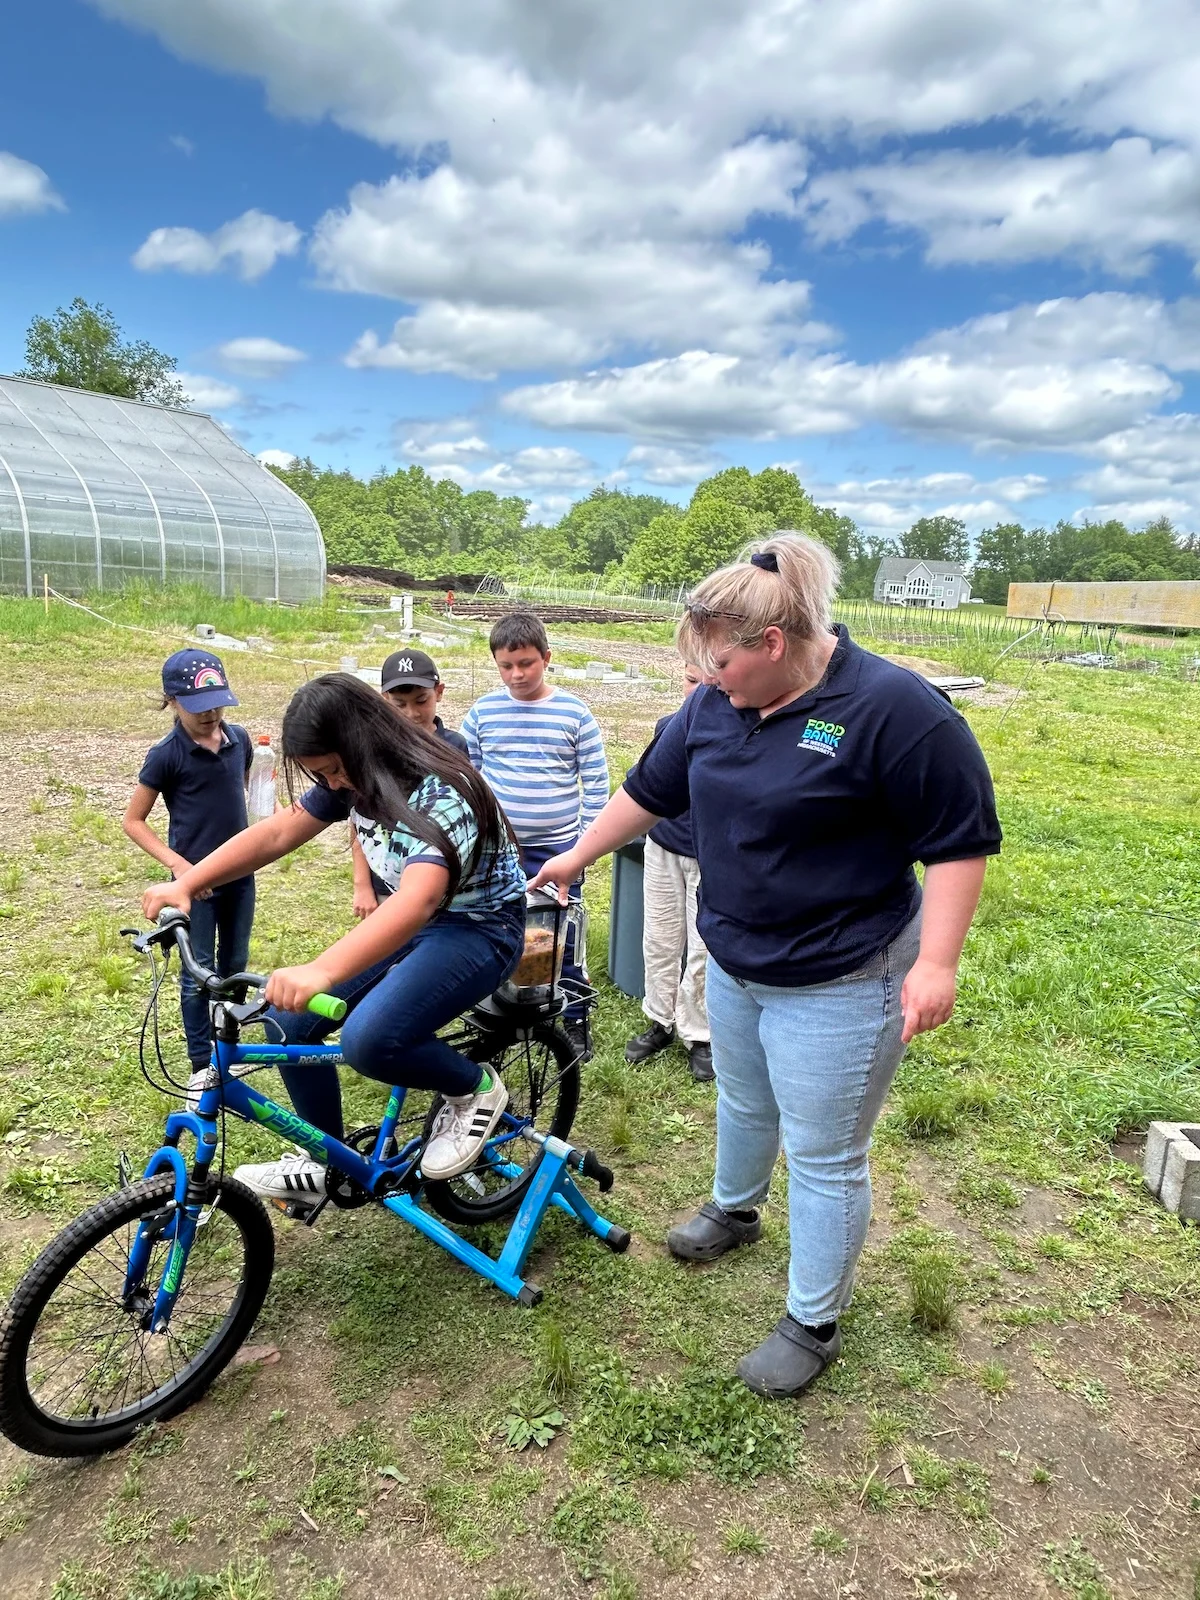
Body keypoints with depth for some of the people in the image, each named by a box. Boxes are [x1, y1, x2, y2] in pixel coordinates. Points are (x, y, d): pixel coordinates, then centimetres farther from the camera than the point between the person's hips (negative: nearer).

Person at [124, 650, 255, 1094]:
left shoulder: (239, 739, -2)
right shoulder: (166, 755, -14)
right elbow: (133, 820, -7)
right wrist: (176, 862, -17)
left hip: (240, 873, 4)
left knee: (234, 965, 16)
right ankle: (201, 1065, 18)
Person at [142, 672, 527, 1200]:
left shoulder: (440, 796, -30)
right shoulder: (355, 779, -4)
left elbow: (418, 901, -46)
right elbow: (276, 832, -1)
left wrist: (320, 971, -58)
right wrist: (186, 883, -12)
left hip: (477, 929, -8)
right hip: (410, 923, 8)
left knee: (368, 1040, -31)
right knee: (291, 1019, -3)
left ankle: (475, 1088, -1)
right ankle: (327, 1166, 17)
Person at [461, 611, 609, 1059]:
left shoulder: (574, 712, -6)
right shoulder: (482, 712, -1)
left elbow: (596, 780, -2)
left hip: (558, 850, -2)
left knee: (563, 939, 7)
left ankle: (575, 1021, 24)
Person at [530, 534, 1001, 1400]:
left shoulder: (893, 707, -22)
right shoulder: (717, 704, -1)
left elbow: (959, 837, -19)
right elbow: (650, 788, 10)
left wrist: (935, 963, -21)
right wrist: (576, 858, 18)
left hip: (837, 986, -6)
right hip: (733, 964, 7)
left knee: (823, 1158, 8)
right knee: (743, 1107, 27)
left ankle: (812, 1325, 28)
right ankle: (734, 1210, 55)